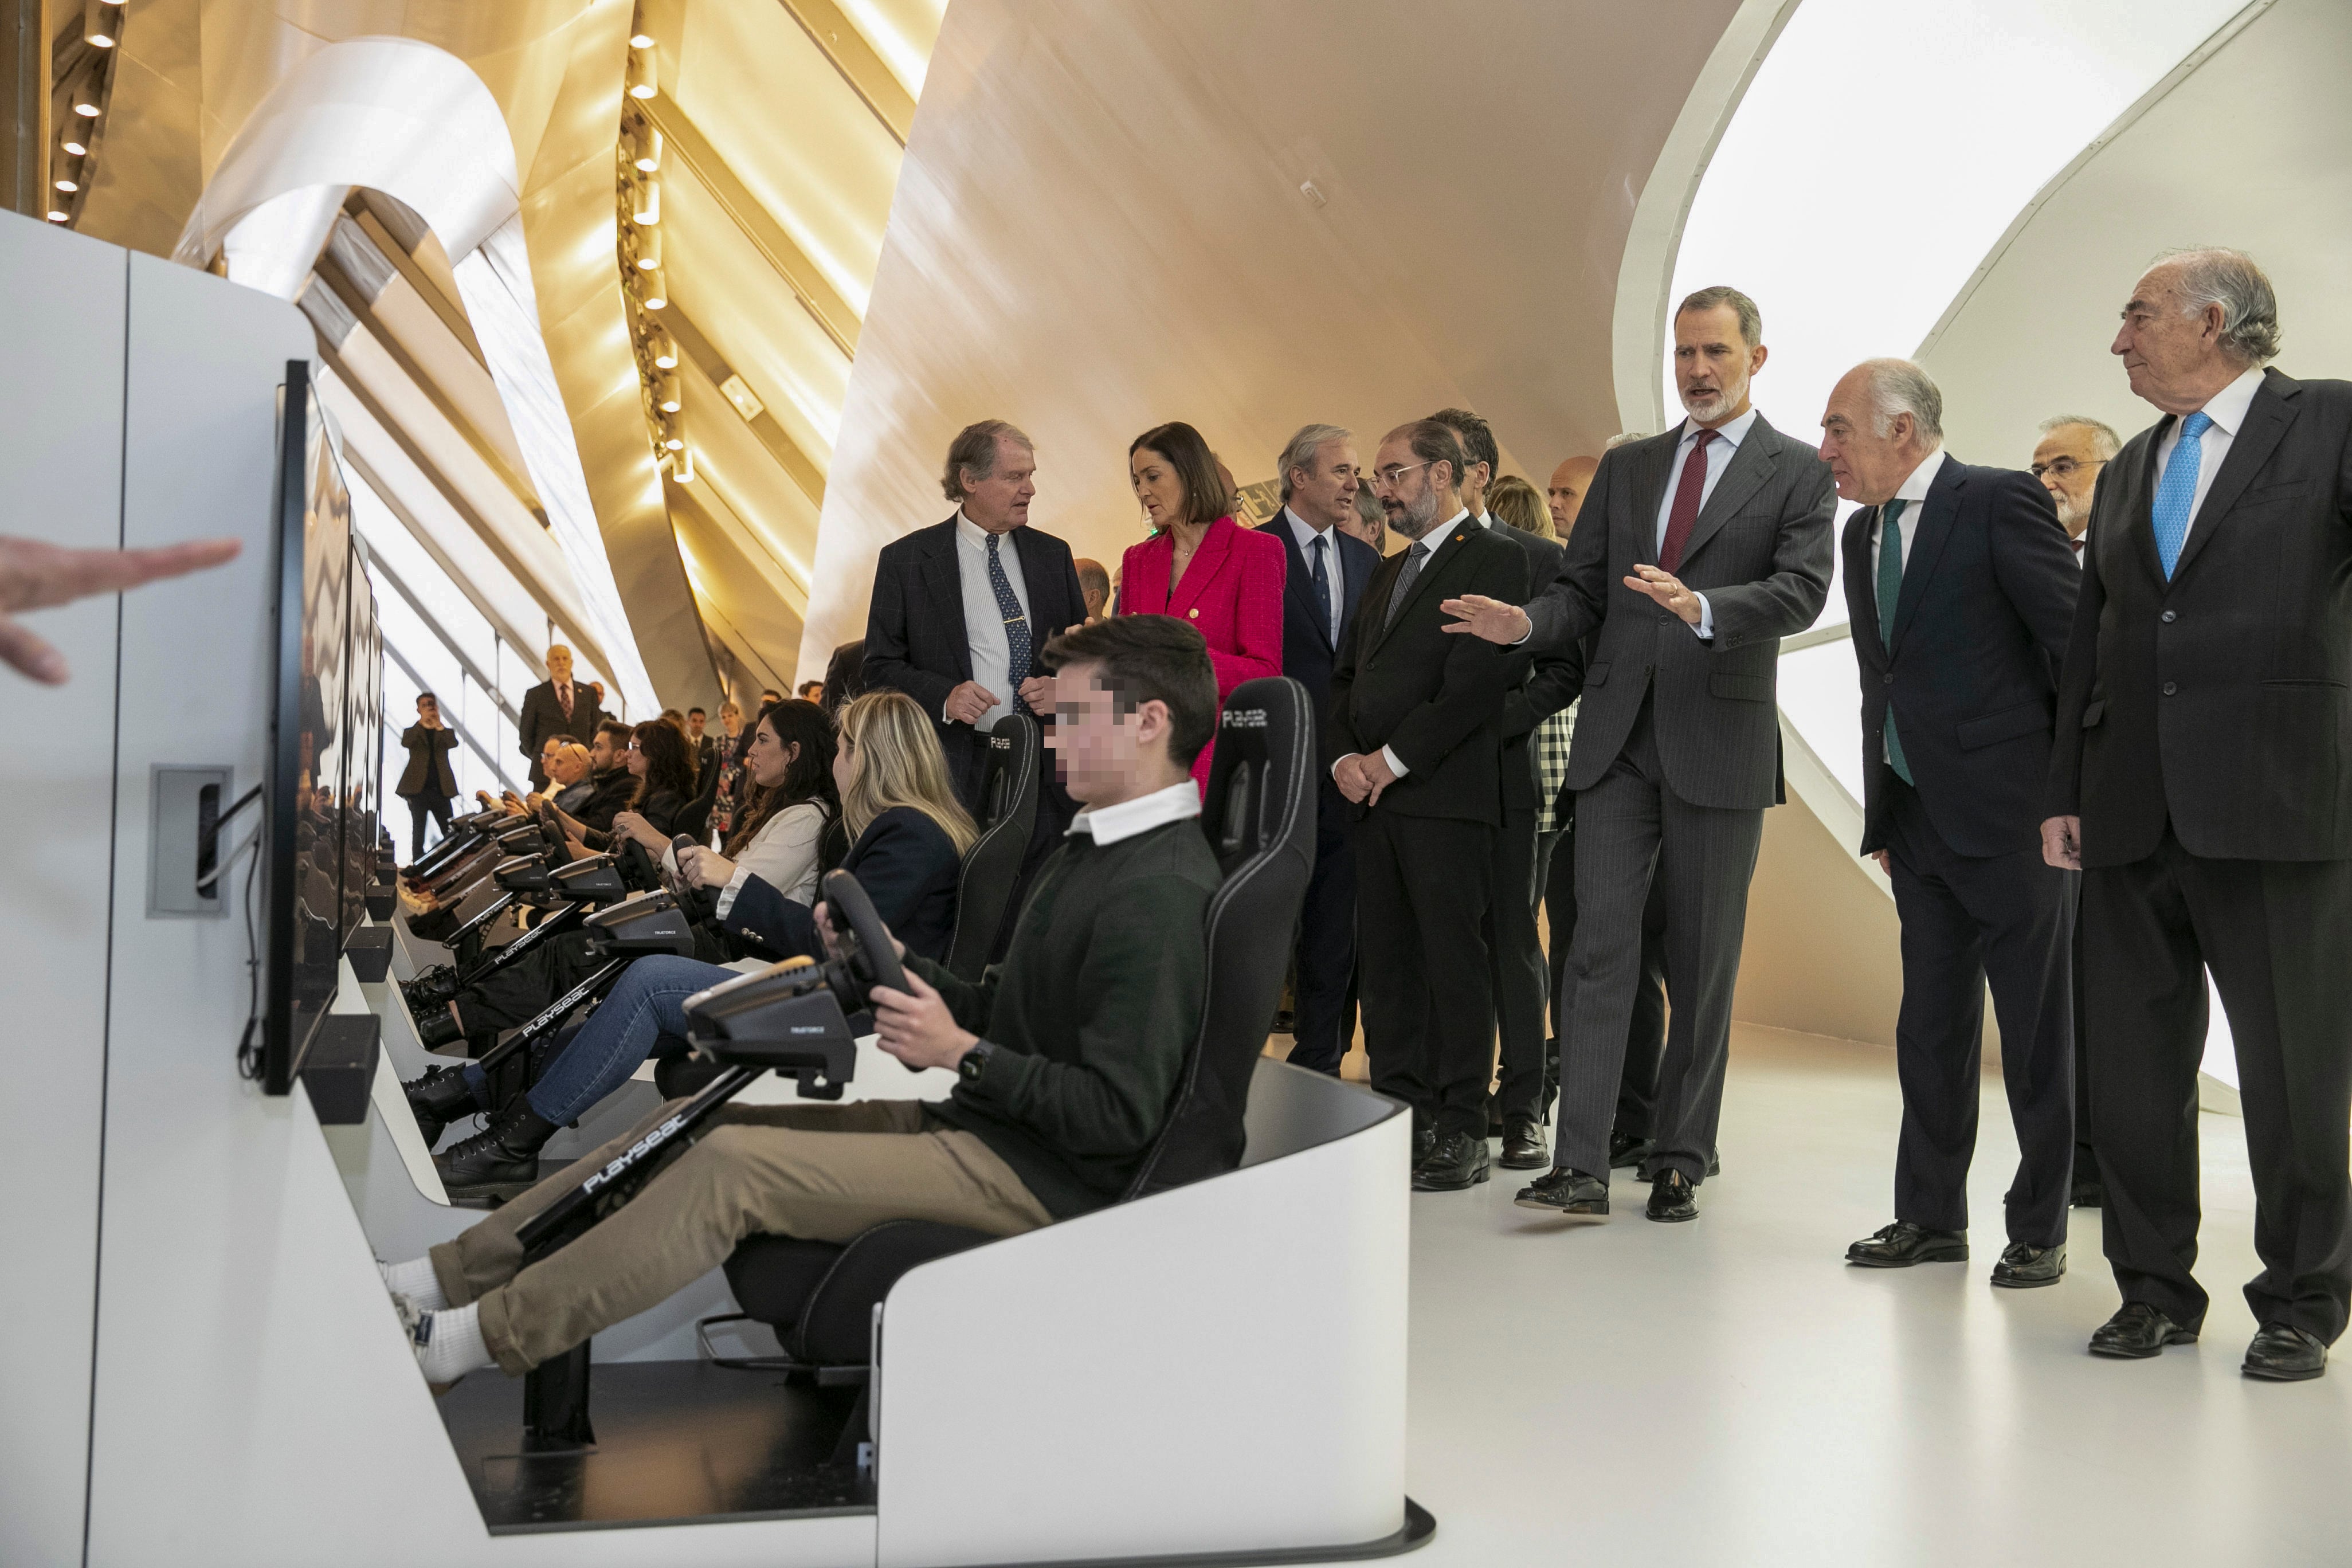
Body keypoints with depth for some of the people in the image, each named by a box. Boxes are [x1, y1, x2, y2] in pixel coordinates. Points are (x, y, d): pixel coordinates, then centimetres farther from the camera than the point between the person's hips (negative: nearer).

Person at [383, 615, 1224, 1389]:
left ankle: (483, 1336, -8)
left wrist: (963, 1054, -22)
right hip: (977, 1126, 10)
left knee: (731, 1162, -19)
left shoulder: (1157, 897, -20)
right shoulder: (1094, 849, 14)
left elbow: (1119, 1117, -24)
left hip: (1043, 1177, -10)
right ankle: (450, 1274, 8)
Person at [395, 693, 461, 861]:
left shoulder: (445, 733, 14)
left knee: (450, 831, -4)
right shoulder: (412, 732, 11)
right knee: (418, 831, 1)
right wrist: (422, 723, -23)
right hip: (418, 788, -1)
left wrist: (439, 726, -24)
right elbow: (405, 743, -13)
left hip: (441, 788, 1)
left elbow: (454, 744, -8)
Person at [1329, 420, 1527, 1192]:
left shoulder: (1494, 560, -4)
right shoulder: (1388, 573, 23)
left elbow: (1474, 682, -14)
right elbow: (1346, 676, 20)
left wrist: (1392, 759, -12)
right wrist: (1343, 757, 2)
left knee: (1455, 962, -5)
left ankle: (1461, 1134, 0)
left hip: (1446, 795, -8)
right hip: (1375, 799, 8)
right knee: (1383, 965, 8)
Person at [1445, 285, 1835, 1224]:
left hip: (1719, 742, -3)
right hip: (1618, 740, 3)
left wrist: (1704, 608, -29)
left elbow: (1801, 591, -12)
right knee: (1601, 946, -4)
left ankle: (1680, 1163, 16)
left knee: (1703, 964, 6)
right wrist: (1525, 623, -9)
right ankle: (1581, 1167, -5)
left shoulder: (1798, 472, 3)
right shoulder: (1626, 468, 15)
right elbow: (1583, 590, 12)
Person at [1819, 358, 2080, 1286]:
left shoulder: (2002, 504, -10)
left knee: (2037, 1028, 4)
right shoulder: (1863, 533, 13)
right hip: (1919, 819, 7)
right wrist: (1882, 817, 14)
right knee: (1931, 1025, 12)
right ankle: (1931, 1218, 22)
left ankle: (2041, 1230, 15)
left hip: (2009, 810, -7)